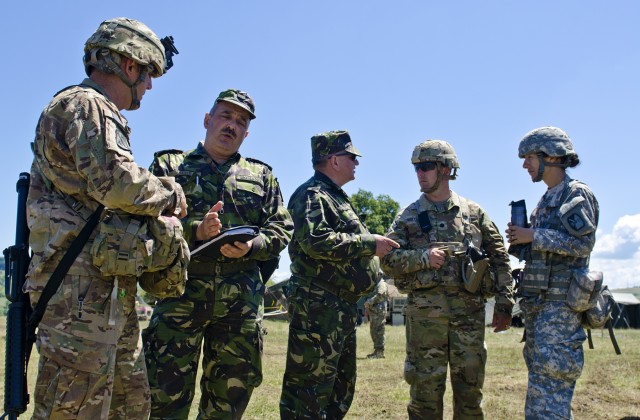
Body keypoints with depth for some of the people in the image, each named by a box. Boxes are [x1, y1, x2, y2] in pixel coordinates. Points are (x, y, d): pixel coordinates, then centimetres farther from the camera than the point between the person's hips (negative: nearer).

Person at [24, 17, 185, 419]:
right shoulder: (85, 105, -8)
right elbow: (116, 182, -24)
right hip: (83, 284, -11)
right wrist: (170, 194, -5)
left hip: (112, 289, 11)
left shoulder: (100, 111, 24)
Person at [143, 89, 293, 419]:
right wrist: (194, 231, -16)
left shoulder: (262, 176, 19)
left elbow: (281, 229, 11)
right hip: (180, 292, -2)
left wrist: (251, 246, -9)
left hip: (242, 299, 3)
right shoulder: (169, 165, 12)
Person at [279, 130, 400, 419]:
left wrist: (374, 249, 14)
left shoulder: (336, 197, 22)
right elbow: (316, 242, -26)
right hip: (318, 307, -11)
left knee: (341, 387, 18)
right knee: (310, 388, -7)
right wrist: (370, 243, -19)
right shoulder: (312, 194, -11)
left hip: (342, 306, 11)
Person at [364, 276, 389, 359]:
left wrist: (369, 302, -22)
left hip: (379, 310, -10)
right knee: (373, 331, 11)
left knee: (378, 331, -9)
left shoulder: (381, 283, -10)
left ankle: (379, 352, -7)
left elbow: (380, 295, -23)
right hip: (373, 310, 10)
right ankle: (377, 350, 16)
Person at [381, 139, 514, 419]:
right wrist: (423, 257, -14)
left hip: (470, 311, 1)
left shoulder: (474, 213, 9)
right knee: (425, 389, 4)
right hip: (425, 312, -1)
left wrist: (504, 304, 4)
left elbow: (499, 259, 10)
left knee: (470, 389, 9)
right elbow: (388, 260, 1)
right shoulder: (409, 216, 7)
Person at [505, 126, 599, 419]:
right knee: (538, 374, 13)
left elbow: (582, 243, -18)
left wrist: (533, 236, -14)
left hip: (560, 301, -9)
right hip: (537, 300, 9)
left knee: (550, 382, -10)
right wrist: (520, 241, 4)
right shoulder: (547, 199, 19)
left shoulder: (576, 194, -7)